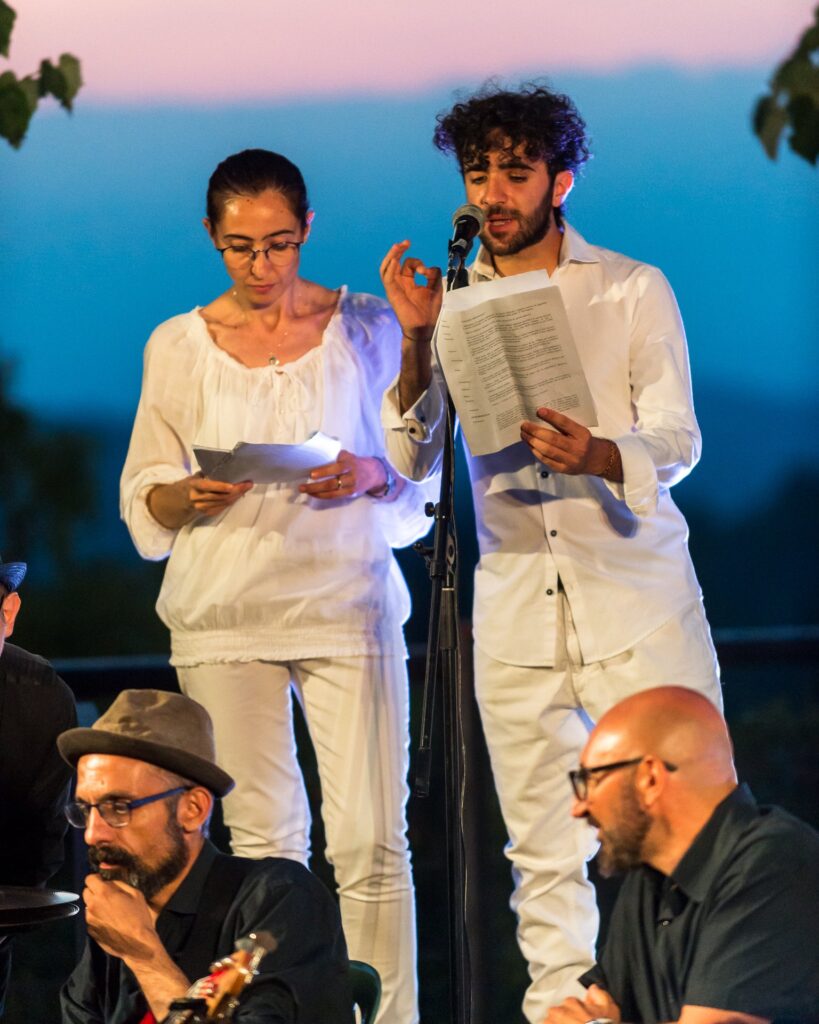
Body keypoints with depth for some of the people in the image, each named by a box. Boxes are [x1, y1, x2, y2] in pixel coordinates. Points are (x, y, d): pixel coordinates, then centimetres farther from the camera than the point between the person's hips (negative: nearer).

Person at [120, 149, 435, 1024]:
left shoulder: (365, 328, 7)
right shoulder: (178, 346, 9)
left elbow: (419, 486, 11)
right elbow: (142, 505, 11)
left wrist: (369, 478, -10)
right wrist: (190, 496, -11)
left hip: (346, 603, -1)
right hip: (223, 615, 1)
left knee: (370, 842, -8)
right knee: (260, 843, -2)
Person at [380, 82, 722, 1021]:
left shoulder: (633, 290, 4)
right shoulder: (450, 303, 11)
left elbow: (677, 442, -5)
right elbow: (412, 461, 5)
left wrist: (600, 455, -27)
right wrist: (415, 341, -9)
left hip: (638, 608, -2)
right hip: (516, 615, 2)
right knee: (544, 856, 1)